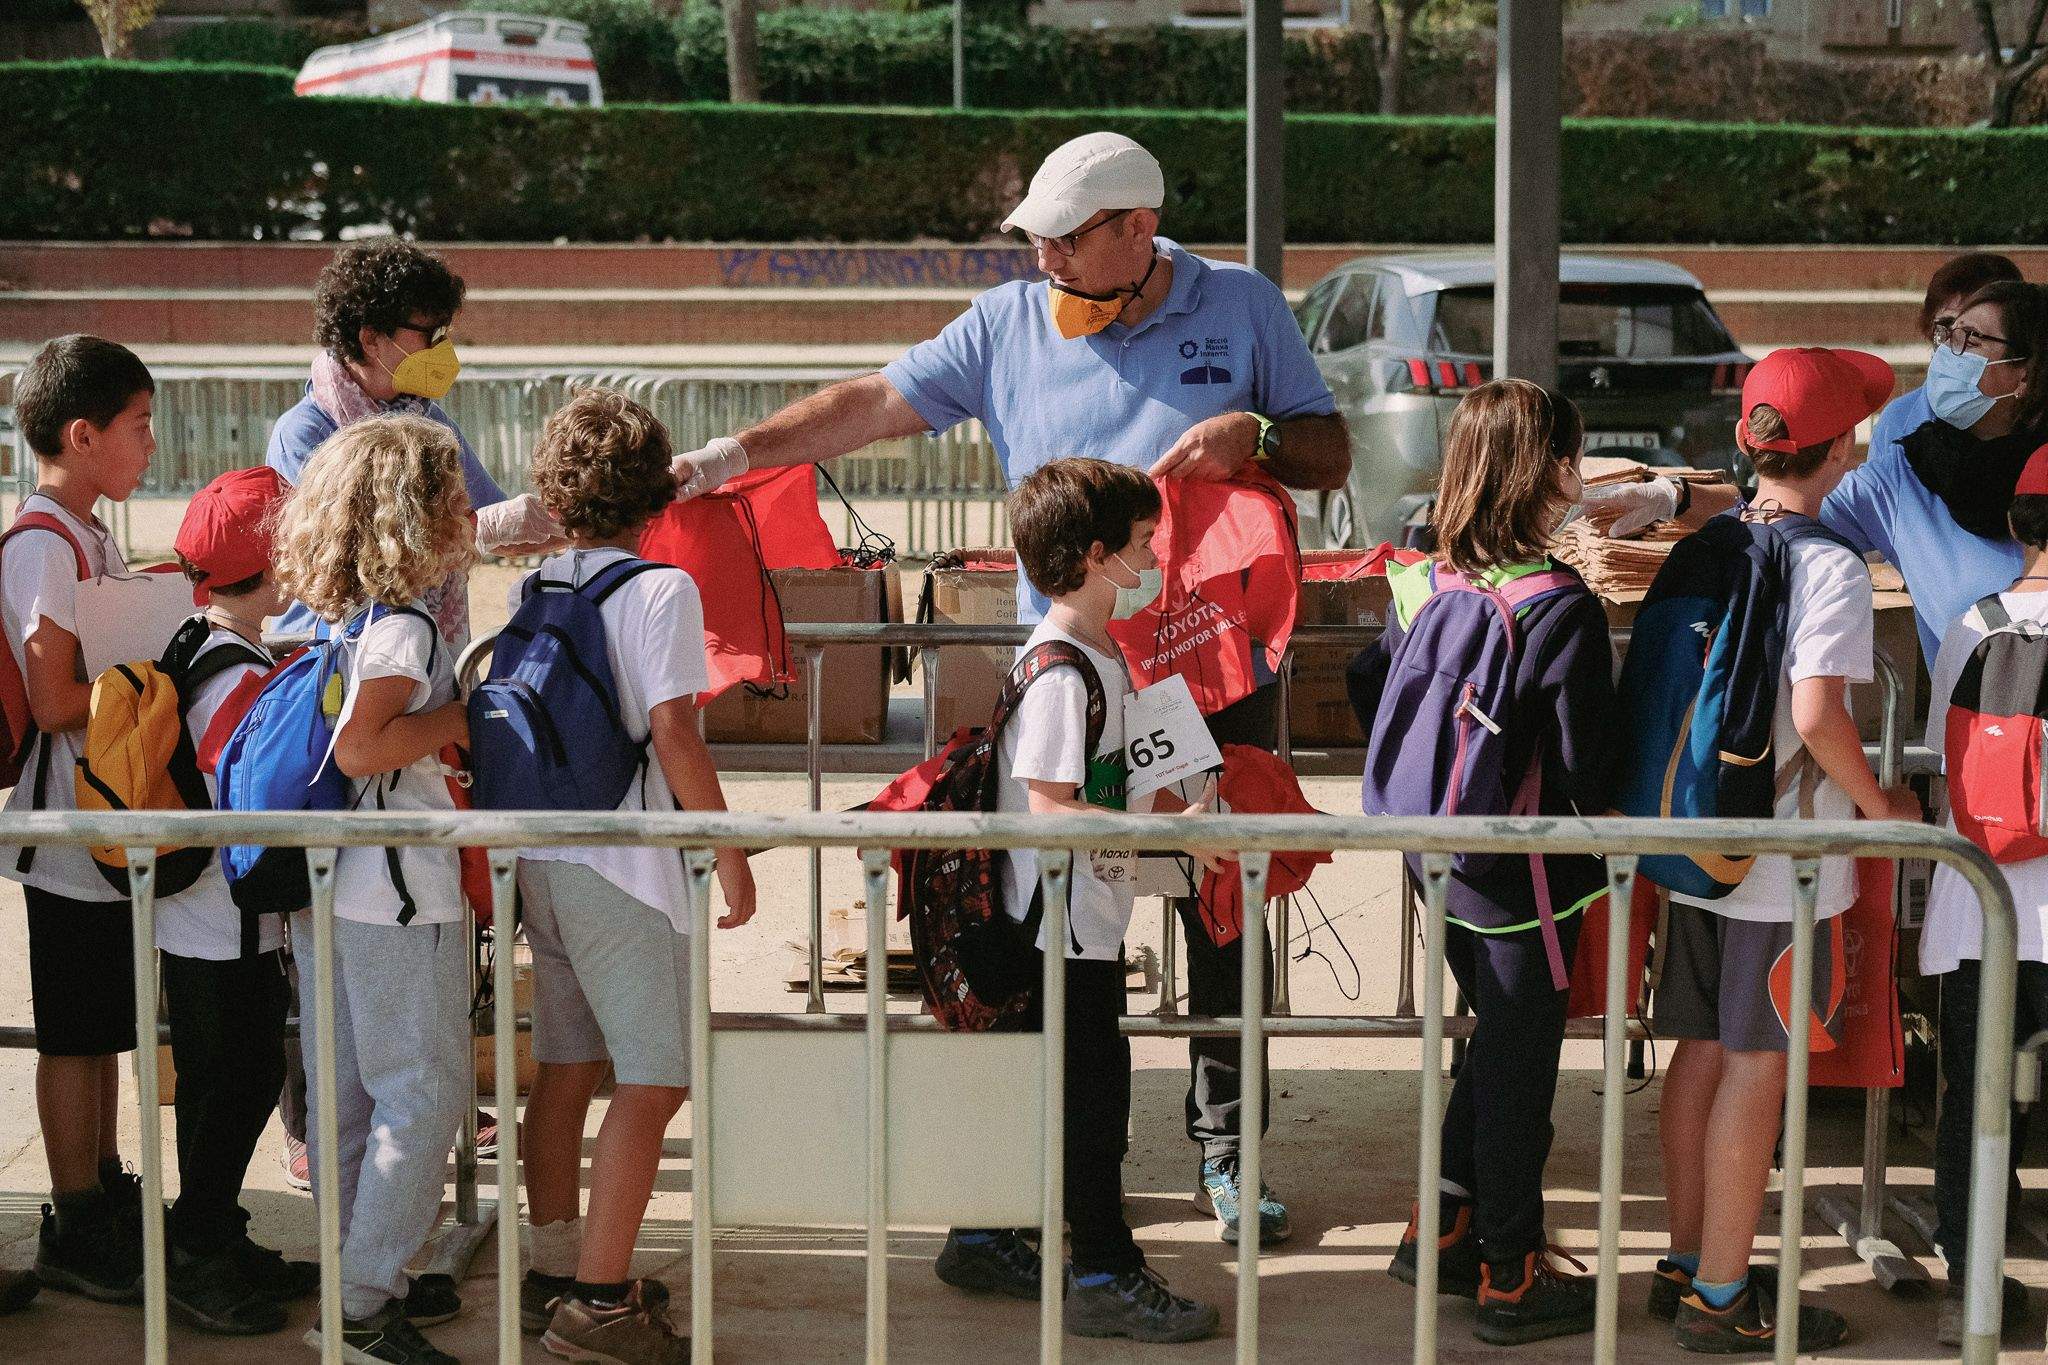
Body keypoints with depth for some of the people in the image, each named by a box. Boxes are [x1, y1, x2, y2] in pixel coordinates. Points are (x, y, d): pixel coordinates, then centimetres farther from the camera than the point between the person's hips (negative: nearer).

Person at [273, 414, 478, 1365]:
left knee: (350, 1094, 16)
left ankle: (359, 1280, 27)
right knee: (424, 1095, -1)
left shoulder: (334, 619, 11)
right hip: (396, 893, -9)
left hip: (326, 886, 9)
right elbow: (361, 746, -28)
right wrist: (457, 720, -15)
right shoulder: (404, 628, -17)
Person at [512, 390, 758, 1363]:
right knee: (653, 1082, -2)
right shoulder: (659, 589, -11)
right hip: (622, 868, -7)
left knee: (566, 1070, 15)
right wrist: (732, 854, -10)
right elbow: (673, 735, -18)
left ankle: (554, 1276, 24)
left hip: (540, 857, 7)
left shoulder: (531, 590, 9)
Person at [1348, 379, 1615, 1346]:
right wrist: (1593, 832, 2)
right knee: (1519, 1062, 6)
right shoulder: (1564, 610, -21)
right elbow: (1585, 767, -18)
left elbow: (1370, 691, 10)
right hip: (1527, 869, -7)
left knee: (1494, 1041, 24)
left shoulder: (1422, 580, -2)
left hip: (1439, 856, 7)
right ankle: (1512, 1276, 18)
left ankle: (1442, 1229, 30)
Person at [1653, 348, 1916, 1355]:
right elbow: (1816, 714, -25)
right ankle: (1722, 1298, 7)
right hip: (1788, 855, -7)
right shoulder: (1828, 564, -16)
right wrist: (1881, 804, -9)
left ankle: (1687, 1264, 25)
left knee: (1705, 1048, 14)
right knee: (1757, 1064, 0)